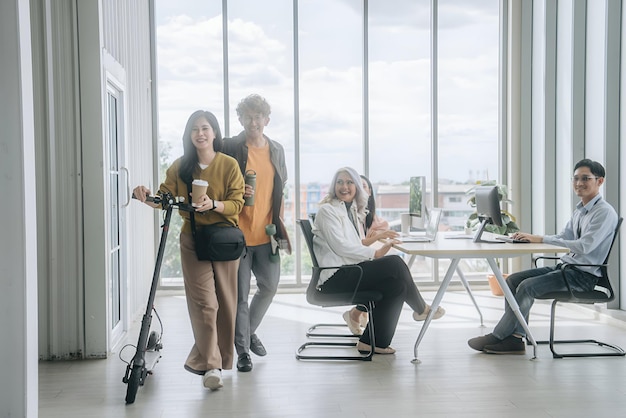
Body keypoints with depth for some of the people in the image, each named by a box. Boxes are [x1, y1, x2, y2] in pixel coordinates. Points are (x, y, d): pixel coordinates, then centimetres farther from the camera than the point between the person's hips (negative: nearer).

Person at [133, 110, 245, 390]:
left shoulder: (229, 165, -1)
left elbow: (237, 204, -7)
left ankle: (222, 358, 26)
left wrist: (213, 204, -26)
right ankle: (211, 366, -5)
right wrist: (147, 197, -24)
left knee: (225, 301, 7)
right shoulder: (180, 167, 5)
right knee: (204, 302, -8)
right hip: (193, 240, 0)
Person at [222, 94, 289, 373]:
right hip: (238, 233, -5)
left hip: (267, 234, 5)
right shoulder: (230, 148, -5)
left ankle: (250, 330, 37)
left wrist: (278, 221, 13)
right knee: (240, 293, 1)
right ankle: (243, 350, 14)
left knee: (269, 287, 13)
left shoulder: (277, 150, 11)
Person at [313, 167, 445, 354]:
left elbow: (355, 246, 16)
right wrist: (375, 253, -19)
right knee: (394, 263, -19)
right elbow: (339, 246, -17)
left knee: (396, 284, -13)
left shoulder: (353, 211, 22)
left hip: (349, 271, 9)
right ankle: (421, 309, 5)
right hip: (335, 277, -8)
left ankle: (375, 342, -5)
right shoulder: (327, 210, -5)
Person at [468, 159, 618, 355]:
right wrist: (531, 237, -1)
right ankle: (516, 338, -6)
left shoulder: (605, 212, -15)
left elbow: (584, 246, -27)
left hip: (584, 275, -9)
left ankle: (498, 337, -10)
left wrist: (541, 239, -27)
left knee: (527, 286, -23)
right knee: (513, 279, -4)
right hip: (565, 265, 9)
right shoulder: (579, 209, 14)